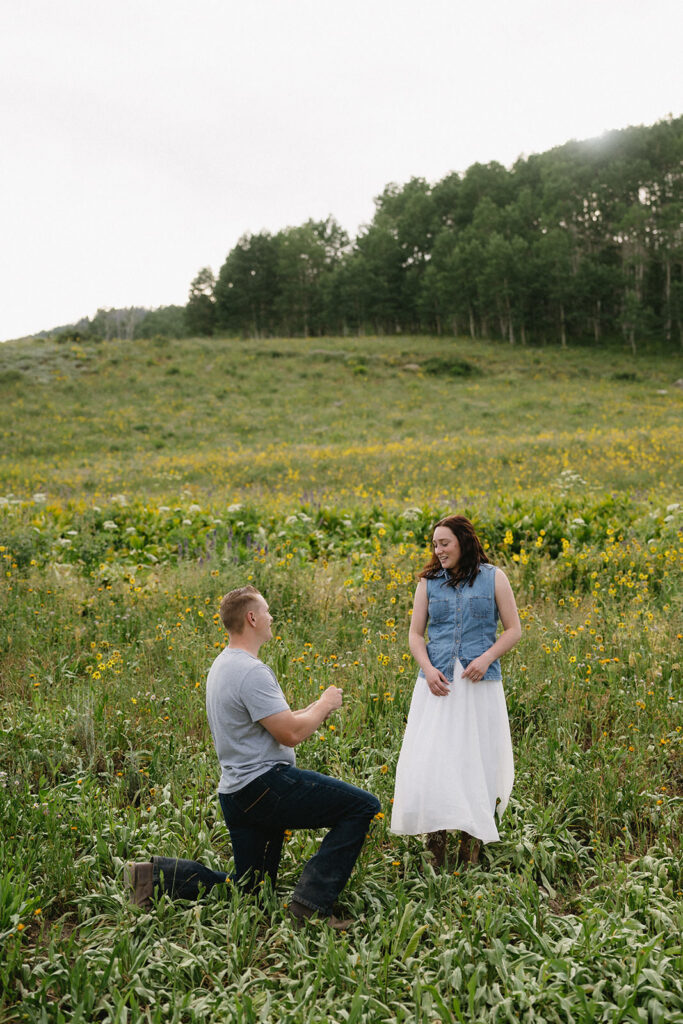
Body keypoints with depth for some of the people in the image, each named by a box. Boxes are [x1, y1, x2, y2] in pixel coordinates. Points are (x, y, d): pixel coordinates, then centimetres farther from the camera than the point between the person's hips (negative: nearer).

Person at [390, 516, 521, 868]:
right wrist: (427, 668, -7)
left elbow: (513, 630, 5)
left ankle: (471, 846, 13)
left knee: (477, 760, 0)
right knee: (430, 761, -5)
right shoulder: (429, 581, 10)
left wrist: (486, 658, -11)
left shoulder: (493, 578, 4)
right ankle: (434, 852, 5)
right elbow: (415, 634, 11)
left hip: (479, 685, -1)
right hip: (437, 684, 2)